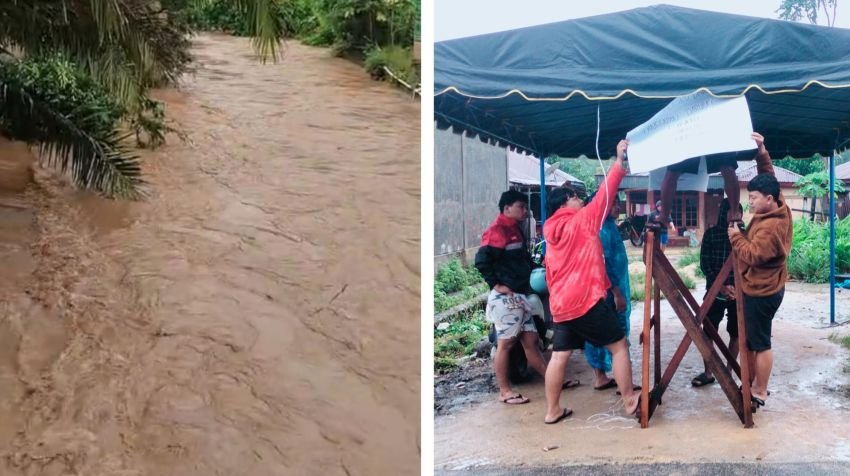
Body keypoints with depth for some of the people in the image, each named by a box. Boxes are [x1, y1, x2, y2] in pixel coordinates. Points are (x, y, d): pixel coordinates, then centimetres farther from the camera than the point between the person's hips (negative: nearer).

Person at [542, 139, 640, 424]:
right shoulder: (582, 220, -5)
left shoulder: (551, 232, 14)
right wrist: (619, 161, 0)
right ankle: (630, 401, 12)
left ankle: (552, 411, 10)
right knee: (618, 345, 6)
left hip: (561, 304, 7)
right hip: (587, 300, -7)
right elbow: (605, 195, -4)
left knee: (560, 355, 7)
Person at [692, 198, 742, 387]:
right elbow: (704, 263, -2)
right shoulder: (711, 233, 0)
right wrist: (720, 286, -13)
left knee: (736, 333, 6)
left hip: (738, 292, 0)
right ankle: (708, 373, 12)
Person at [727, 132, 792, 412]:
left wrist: (736, 236, -19)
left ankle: (760, 393, 9)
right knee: (750, 340, 16)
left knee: (760, 343, -1)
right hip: (760, 287, 10)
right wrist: (761, 152, -2)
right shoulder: (778, 208, 2)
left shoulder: (771, 226, -26)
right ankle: (751, 385, 26)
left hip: (761, 291, -10)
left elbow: (752, 255, -30)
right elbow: (768, 178, 10)